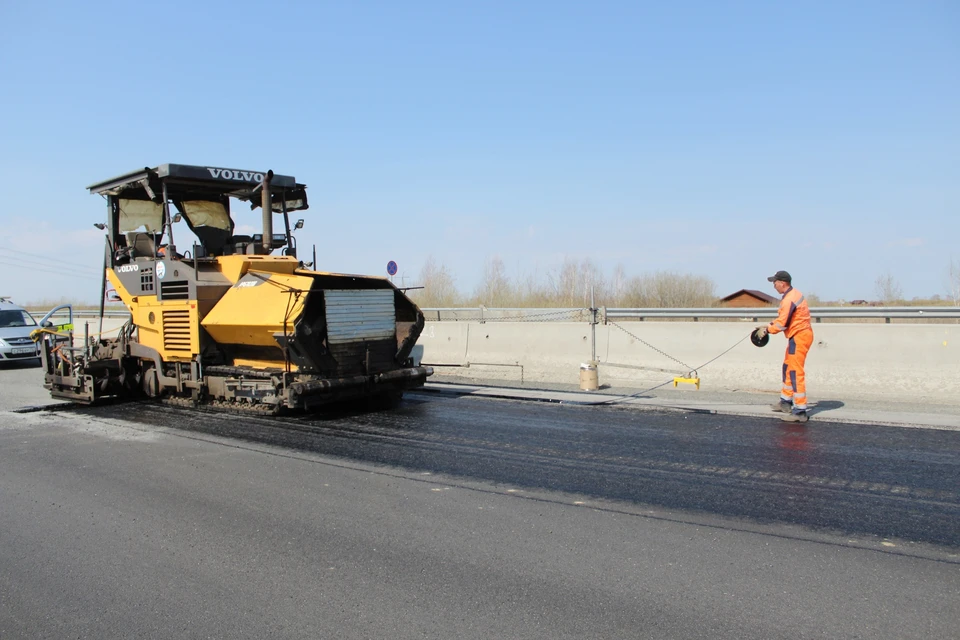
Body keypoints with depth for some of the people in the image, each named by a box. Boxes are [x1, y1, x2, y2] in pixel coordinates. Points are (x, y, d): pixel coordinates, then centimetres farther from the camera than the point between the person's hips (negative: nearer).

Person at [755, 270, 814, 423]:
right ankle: (786, 402, 33)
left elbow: (782, 324, -20)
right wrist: (768, 326, 8)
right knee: (788, 368, 21)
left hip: (799, 337, -11)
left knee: (795, 372, -10)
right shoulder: (793, 295, 11)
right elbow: (783, 318, 18)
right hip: (798, 336, 11)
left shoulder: (789, 300, -22)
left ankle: (800, 411, -9)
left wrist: (766, 330, -5)